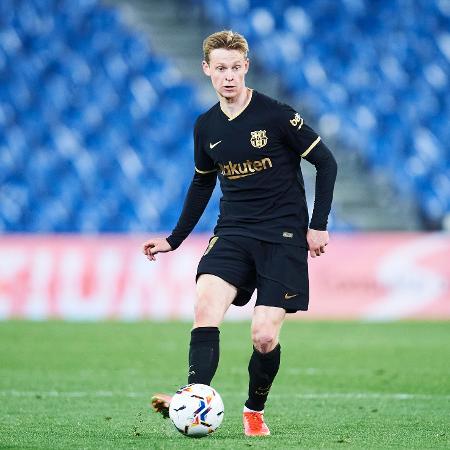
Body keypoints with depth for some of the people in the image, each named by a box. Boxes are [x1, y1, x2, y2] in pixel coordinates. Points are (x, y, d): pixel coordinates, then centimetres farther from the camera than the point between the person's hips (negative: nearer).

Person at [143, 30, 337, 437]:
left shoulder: (276, 115, -9)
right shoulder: (206, 127, 7)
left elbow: (326, 162, -3)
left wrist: (319, 226, -7)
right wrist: (174, 239, 22)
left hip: (283, 236, -4)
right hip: (233, 233, 4)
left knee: (265, 337, -10)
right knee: (206, 307, -23)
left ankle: (255, 411, 16)